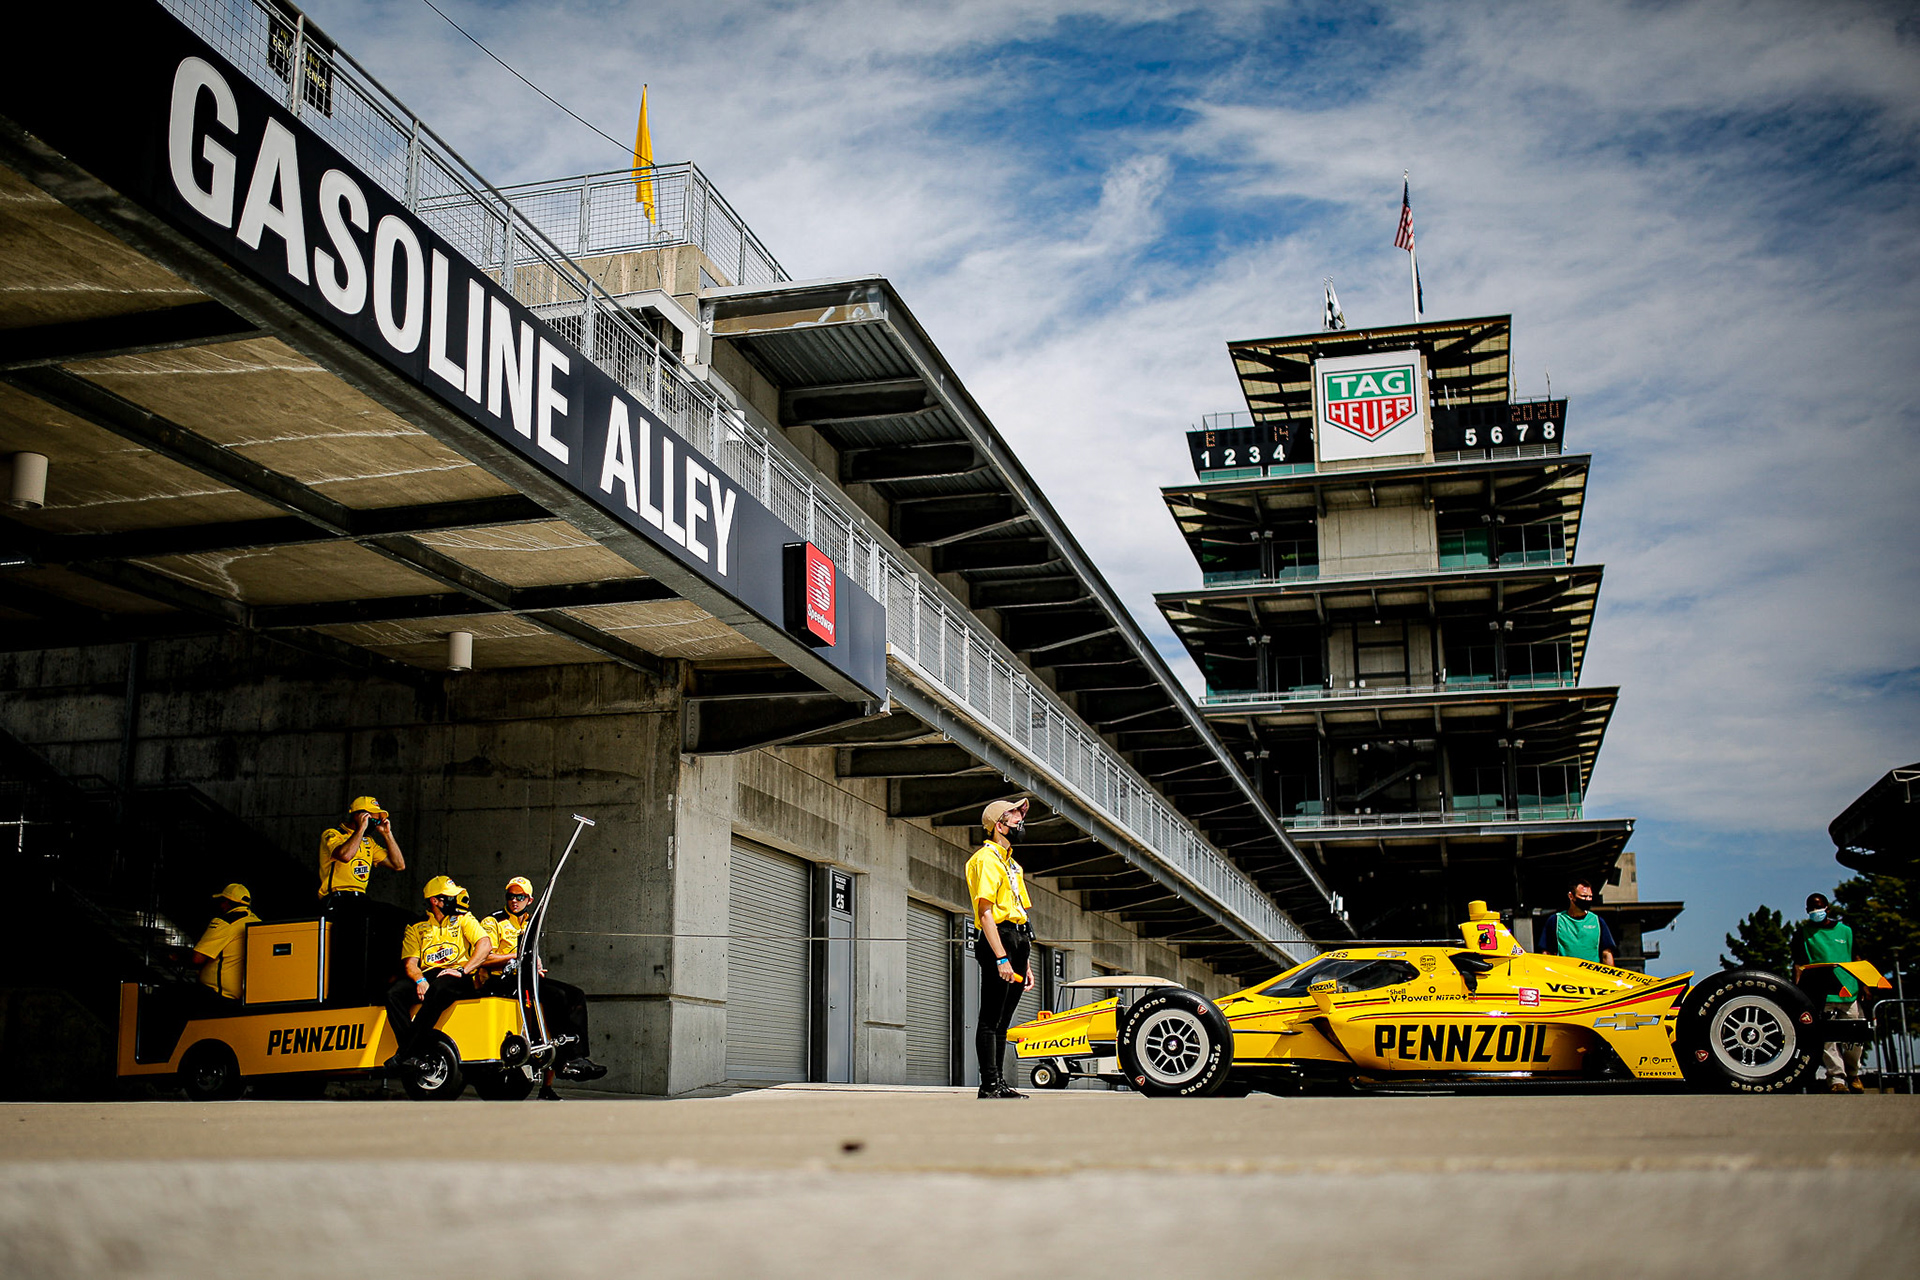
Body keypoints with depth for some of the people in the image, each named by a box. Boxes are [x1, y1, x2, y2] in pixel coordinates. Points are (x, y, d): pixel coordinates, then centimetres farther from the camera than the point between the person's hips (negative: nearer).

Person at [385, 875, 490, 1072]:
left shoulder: (464, 919, 16)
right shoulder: (416, 928, 20)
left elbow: (485, 945, 0)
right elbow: (410, 962, 8)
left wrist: (463, 970, -14)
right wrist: (420, 980, -15)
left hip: (456, 977, -3)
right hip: (427, 975, 3)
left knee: (438, 989, -38)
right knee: (394, 993, -27)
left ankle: (403, 1055, -37)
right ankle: (411, 1054, -35)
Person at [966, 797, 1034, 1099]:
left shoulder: (1011, 863, 22)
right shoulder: (986, 858, -7)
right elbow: (985, 913, -16)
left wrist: (1025, 963, 20)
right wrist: (1001, 958, -23)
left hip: (1017, 942, 9)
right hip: (997, 941, -9)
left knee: (1002, 1020, 10)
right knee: (990, 1019, -8)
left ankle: (999, 1083, 13)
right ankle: (989, 1086, -8)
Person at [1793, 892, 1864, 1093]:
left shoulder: (1845, 931, 17)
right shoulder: (1803, 932, 9)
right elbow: (1799, 964, 4)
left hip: (1850, 993, 3)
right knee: (1828, 1038, -11)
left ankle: (1853, 1075, 21)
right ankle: (1836, 1079, -10)